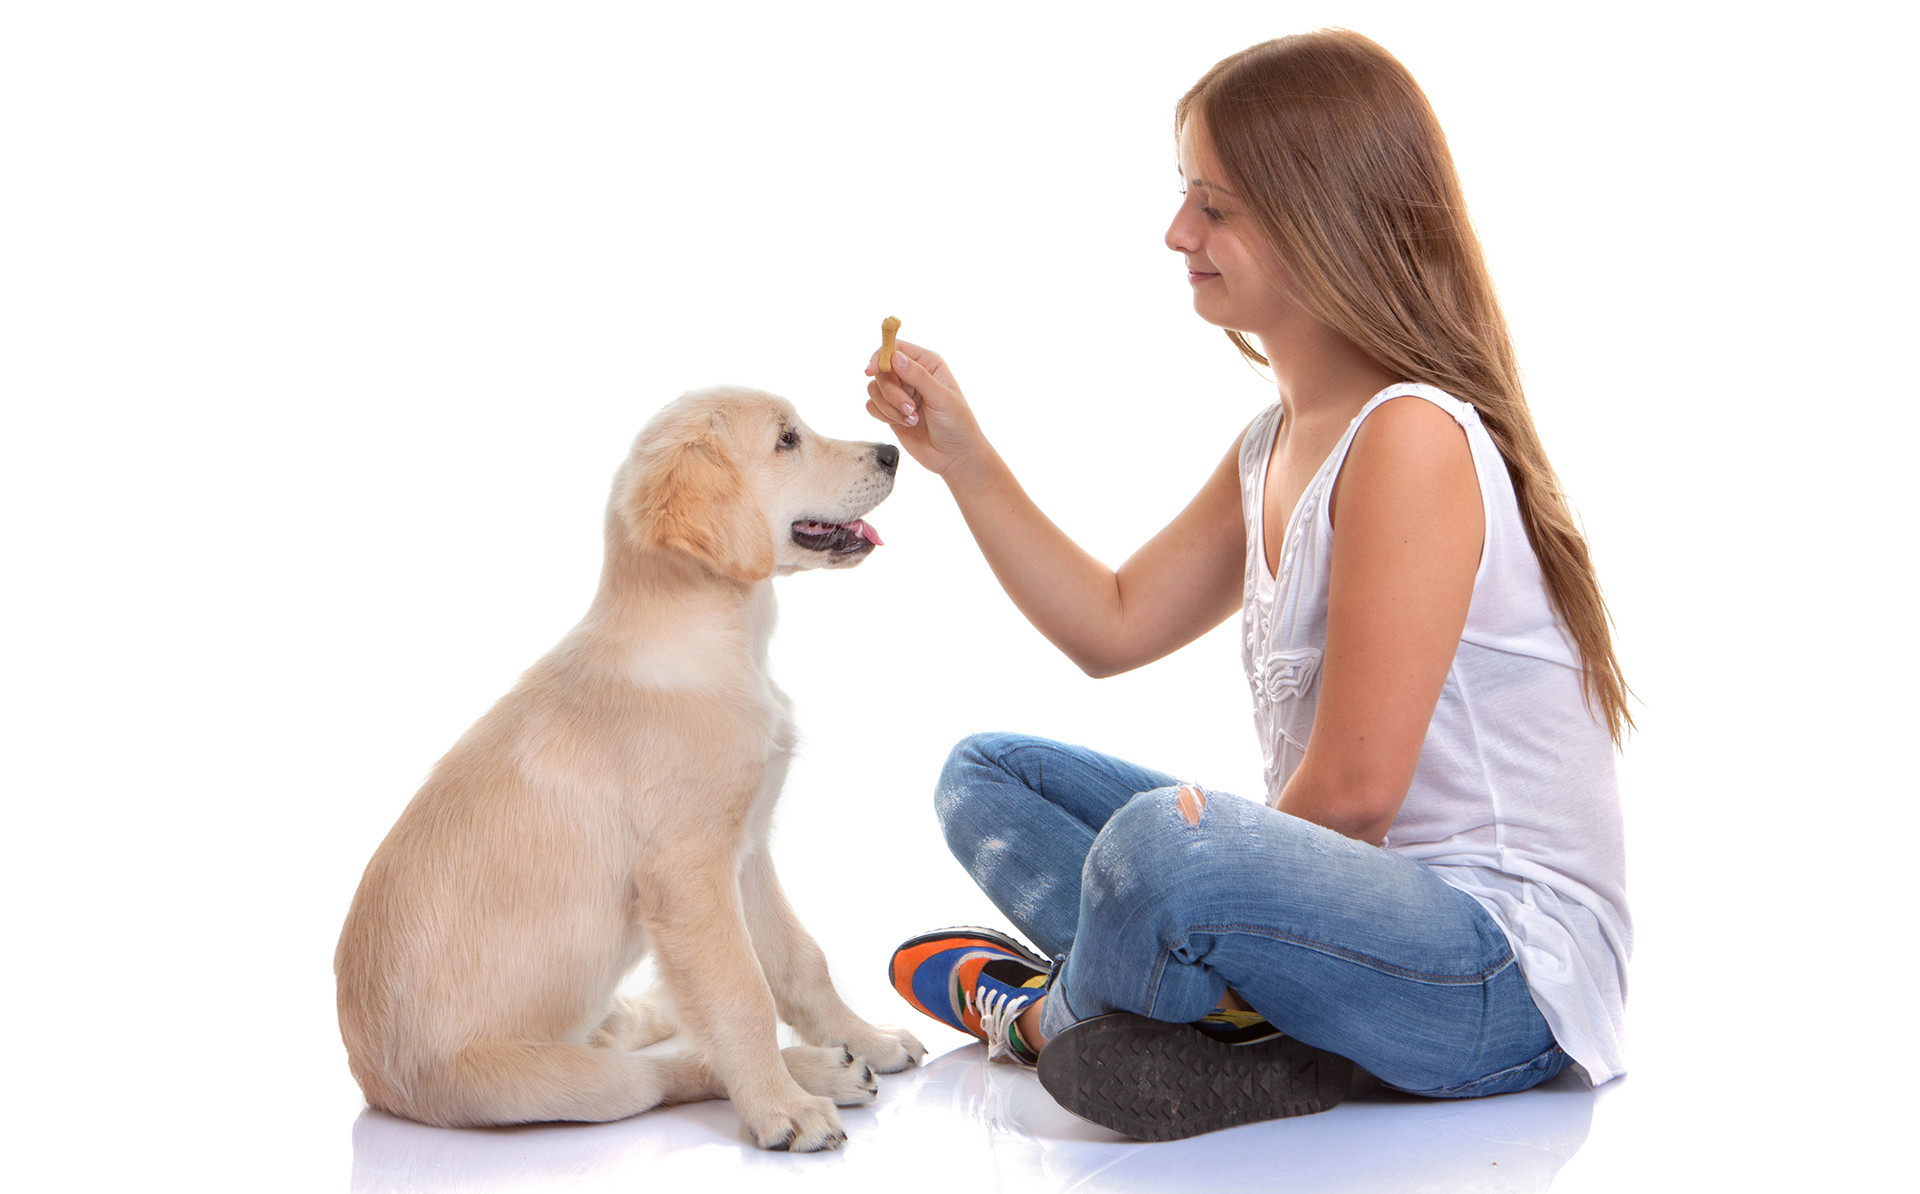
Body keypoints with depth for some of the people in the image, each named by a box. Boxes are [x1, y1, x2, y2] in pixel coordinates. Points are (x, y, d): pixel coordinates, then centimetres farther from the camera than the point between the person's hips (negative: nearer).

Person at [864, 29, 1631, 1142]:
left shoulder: (1413, 436, -21)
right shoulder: (1277, 446, 10)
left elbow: (1351, 791, -22)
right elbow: (1114, 626, 17)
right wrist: (964, 456, 9)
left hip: (1508, 976, -10)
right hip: (1360, 903, 10)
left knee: (1165, 845, -38)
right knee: (988, 775, 15)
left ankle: (1045, 1018, -3)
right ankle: (1243, 1012, -9)